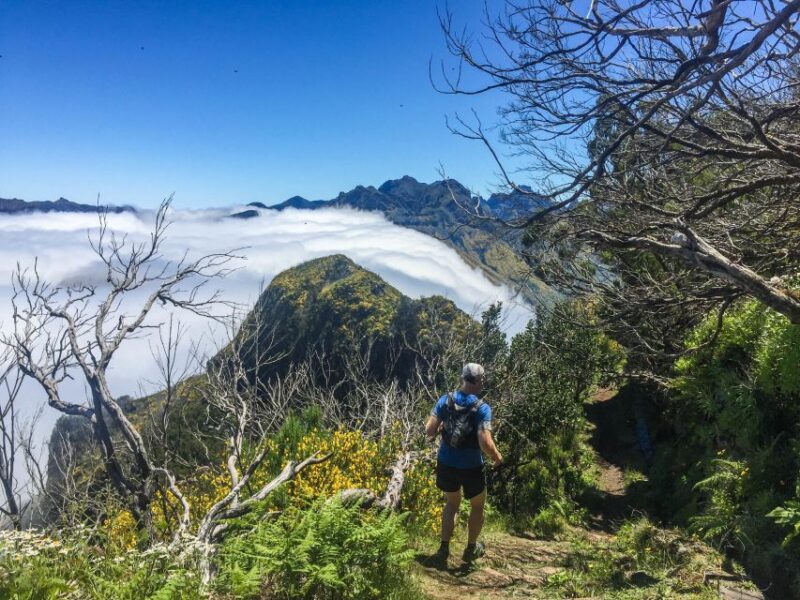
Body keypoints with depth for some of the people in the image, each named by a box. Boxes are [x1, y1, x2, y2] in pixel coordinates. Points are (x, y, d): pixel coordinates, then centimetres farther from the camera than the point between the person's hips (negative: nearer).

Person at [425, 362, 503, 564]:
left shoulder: (445, 400, -9)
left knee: (452, 503, 27)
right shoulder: (482, 408, -21)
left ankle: (444, 549, 30)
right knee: (477, 506, 24)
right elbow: (485, 444, -26)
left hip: (446, 464, 4)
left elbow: (429, 431, -9)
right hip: (471, 468, -3)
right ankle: (471, 549, 39)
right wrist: (497, 457, -6)